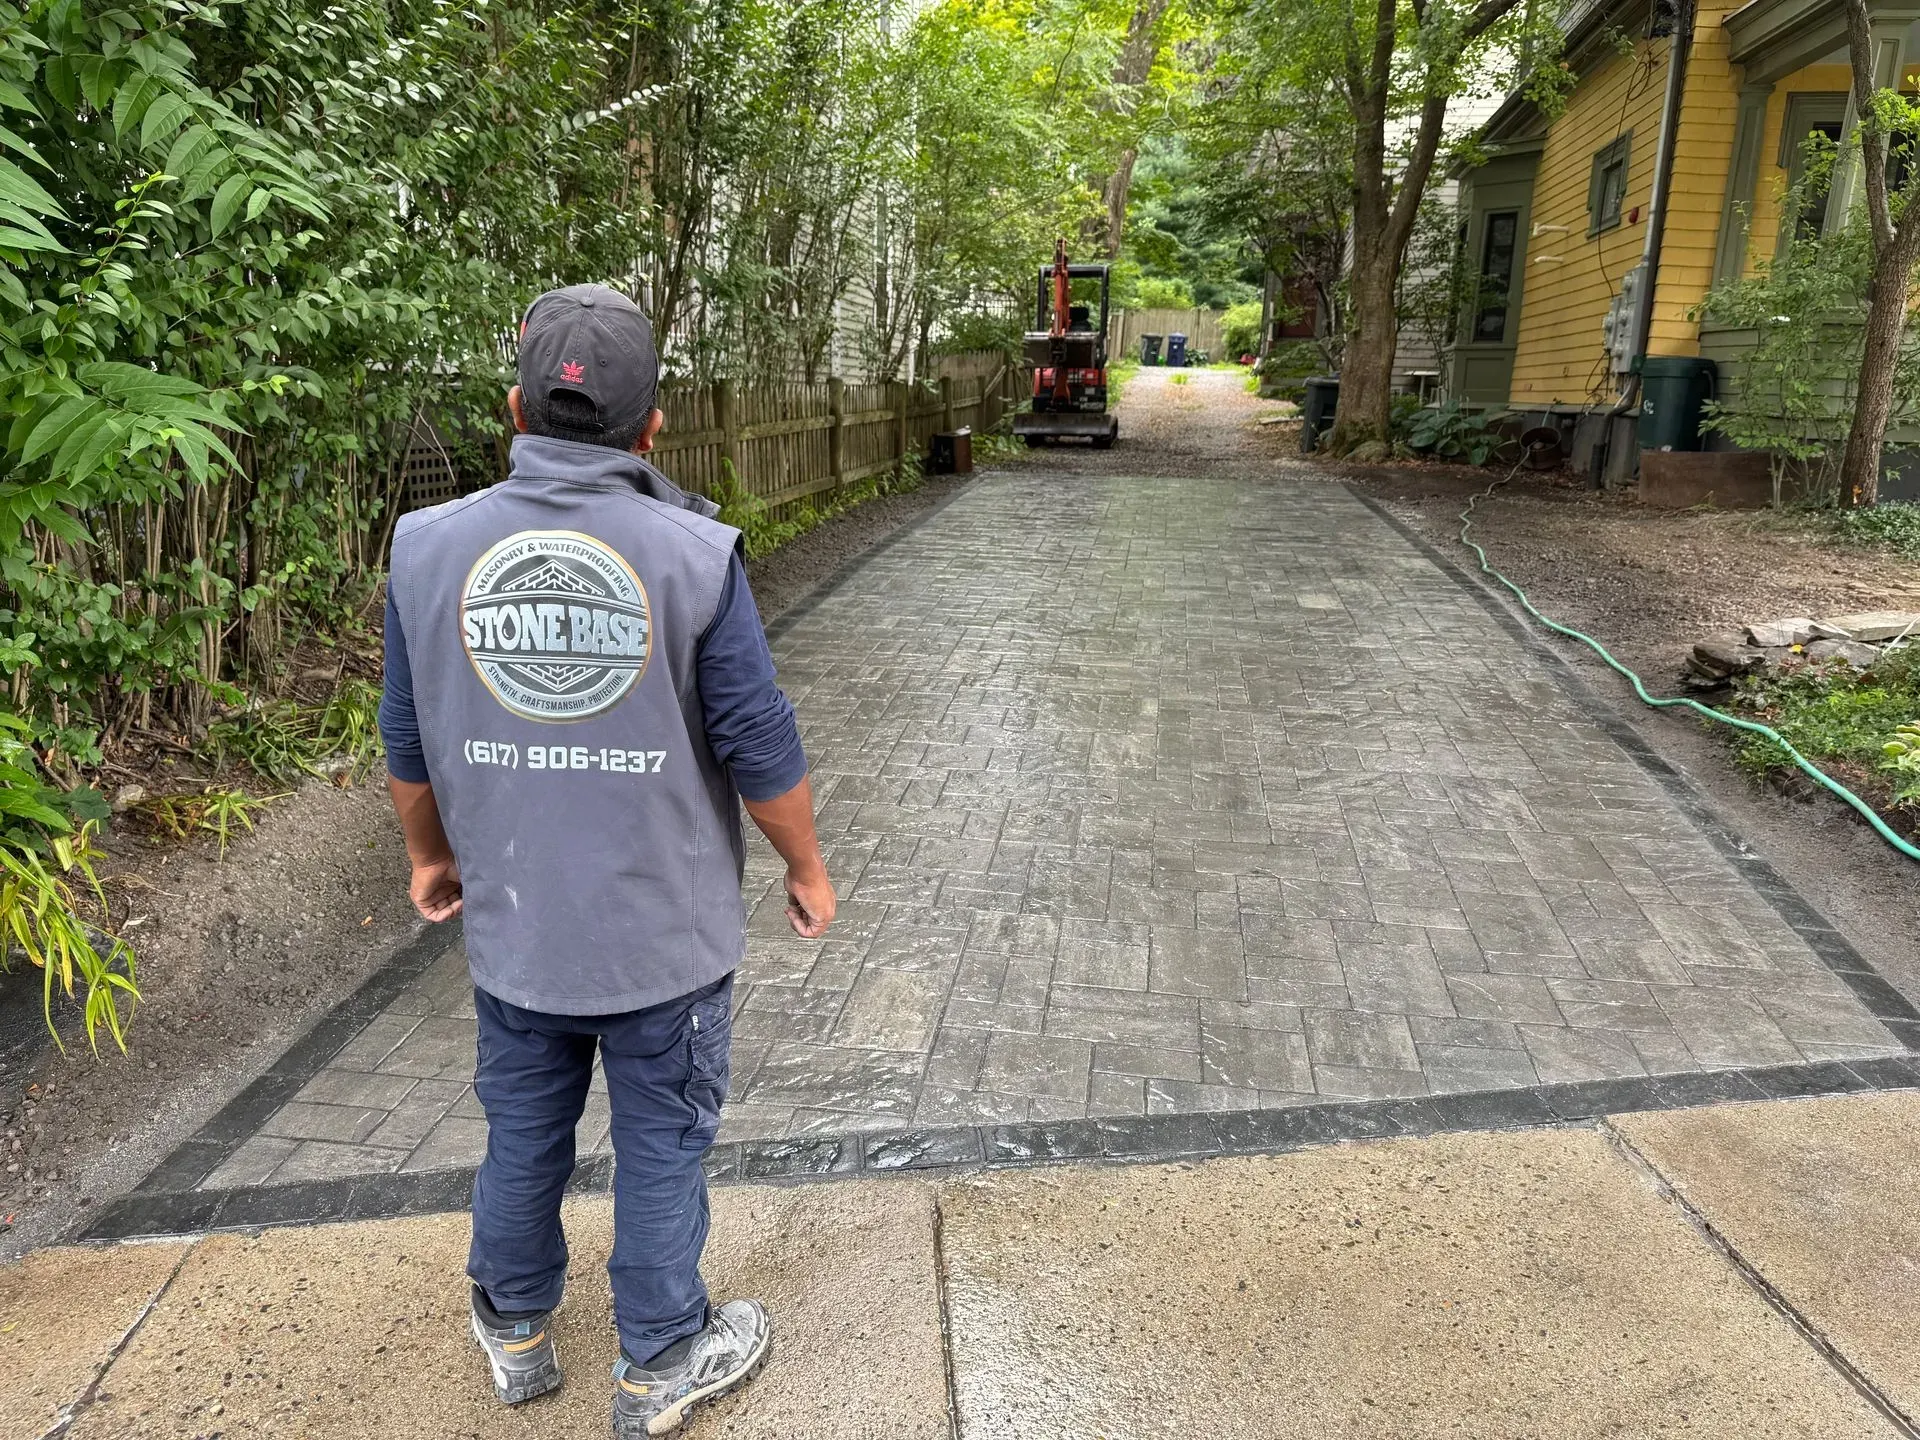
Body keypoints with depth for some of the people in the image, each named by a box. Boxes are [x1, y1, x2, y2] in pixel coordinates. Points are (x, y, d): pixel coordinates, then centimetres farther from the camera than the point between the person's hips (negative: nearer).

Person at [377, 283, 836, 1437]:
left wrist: (432, 857, 20)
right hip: (665, 932, -3)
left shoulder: (430, 546, -7)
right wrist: (808, 870, 4)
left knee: (523, 1132, 23)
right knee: (663, 1144, 15)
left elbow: (409, 752, 3)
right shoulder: (694, 554, -17)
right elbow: (762, 751, -12)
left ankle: (516, 1331, 45)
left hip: (512, 924, 4)